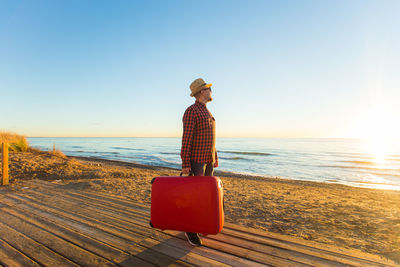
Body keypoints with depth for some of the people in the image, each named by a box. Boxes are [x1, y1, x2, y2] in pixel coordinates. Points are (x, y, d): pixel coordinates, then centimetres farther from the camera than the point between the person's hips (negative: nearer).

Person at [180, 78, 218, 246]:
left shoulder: (207, 113, 16)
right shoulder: (191, 111, -13)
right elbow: (186, 138, -18)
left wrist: (215, 158, 19)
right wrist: (185, 164, -21)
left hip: (208, 159, 9)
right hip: (196, 159, -8)